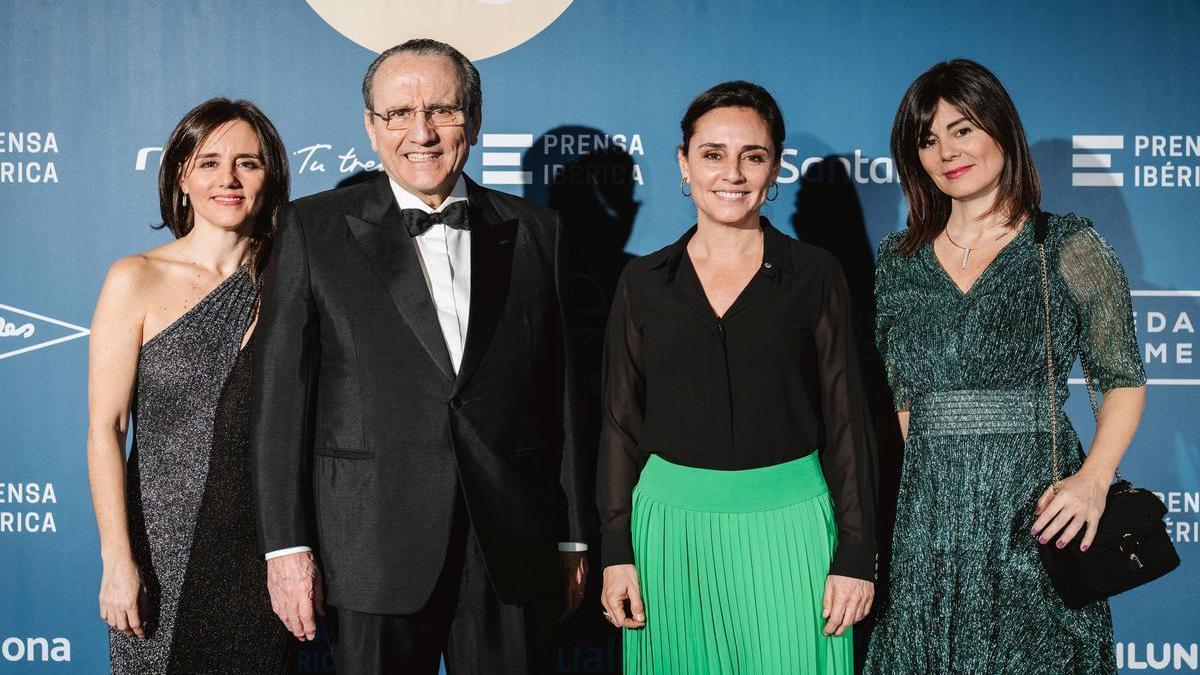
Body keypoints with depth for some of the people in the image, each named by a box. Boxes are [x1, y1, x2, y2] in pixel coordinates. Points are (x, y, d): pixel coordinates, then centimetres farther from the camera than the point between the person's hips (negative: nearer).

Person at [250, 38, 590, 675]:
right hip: (374, 546, -2)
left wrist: (572, 536, 9)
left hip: (513, 550, 2)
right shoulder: (315, 229, 1)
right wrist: (286, 545, -6)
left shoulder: (535, 231, 8)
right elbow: (281, 395, -2)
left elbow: (560, 392, 9)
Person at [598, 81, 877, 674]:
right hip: (671, 526, 1)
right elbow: (622, 422, 7)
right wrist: (617, 551, 3)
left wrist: (855, 554, -3)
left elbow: (845, 417, 1)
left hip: (787, 528, -1)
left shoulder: (814, 275, 1)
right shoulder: (644, 283, 5)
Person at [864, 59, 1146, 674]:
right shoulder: (899, 260, 9)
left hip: (1035, 505, -3)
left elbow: (1124, 380, 1)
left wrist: (1093, 479, -14)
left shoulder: (1069, 248, -2)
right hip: (928, 509, 3)